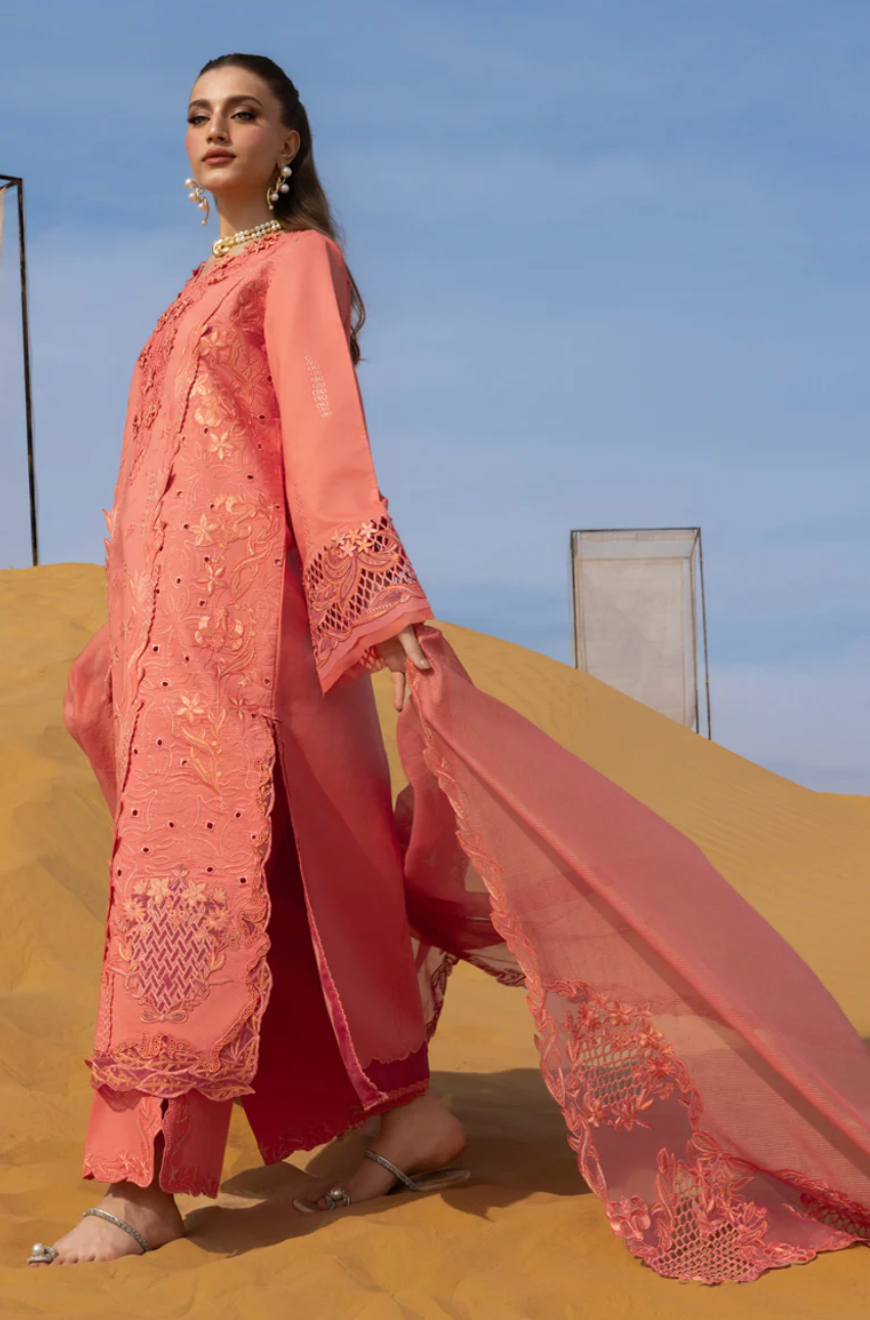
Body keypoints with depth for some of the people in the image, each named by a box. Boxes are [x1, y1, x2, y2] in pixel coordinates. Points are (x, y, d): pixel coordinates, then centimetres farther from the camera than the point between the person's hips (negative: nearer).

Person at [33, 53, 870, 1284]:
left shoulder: (299, 261, -1)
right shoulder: (211, 285, 24)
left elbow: (327, 432, -15)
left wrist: (386, 601, -27)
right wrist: (127, 640, 23)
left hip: (247, 598, -8)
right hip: (177, 606, 8)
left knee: (192, 853, -15)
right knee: (309, 871, 8)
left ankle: (143, 1184, -17)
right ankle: (412, 1118, 14)